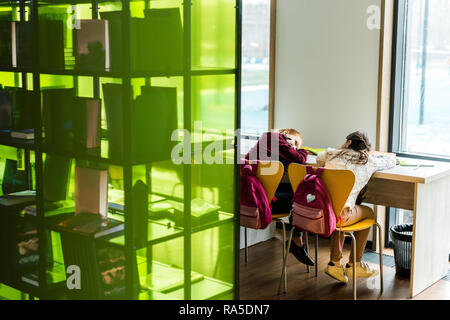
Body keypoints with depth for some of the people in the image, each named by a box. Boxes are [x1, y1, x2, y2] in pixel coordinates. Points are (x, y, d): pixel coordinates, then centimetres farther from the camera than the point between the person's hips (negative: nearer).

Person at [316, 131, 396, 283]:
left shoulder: (334, 154, 15)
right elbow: (392, 160, 31)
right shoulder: (368, 161, 9)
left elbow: (319, 158, 40)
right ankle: (354, 265, 34)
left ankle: (334, 263, 32)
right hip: (337, 215, -4)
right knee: (368, 213, 28)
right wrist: (371, 153, 47)